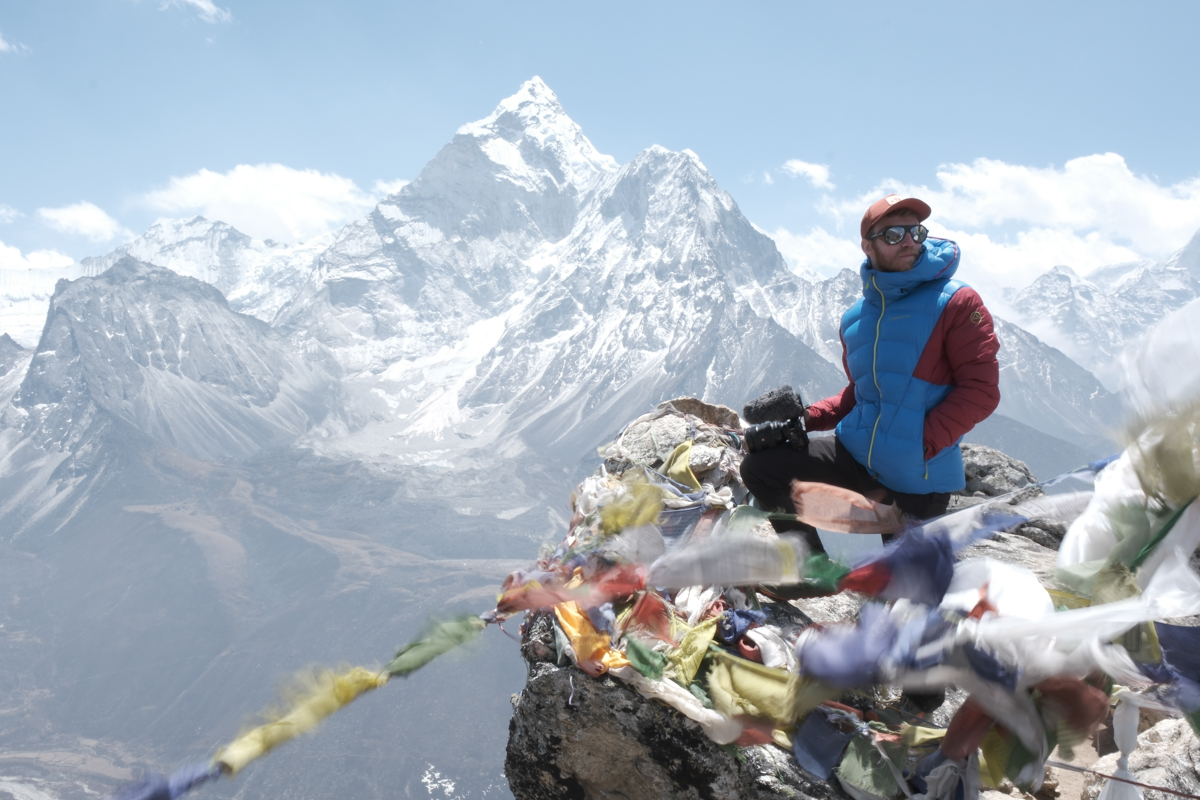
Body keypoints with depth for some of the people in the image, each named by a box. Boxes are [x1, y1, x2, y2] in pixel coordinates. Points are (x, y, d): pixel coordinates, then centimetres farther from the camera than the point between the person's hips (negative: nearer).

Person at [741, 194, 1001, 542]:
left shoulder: (956, 302, -6)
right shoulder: (856, 318, 11)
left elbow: (981, 389, -11)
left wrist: (922, 444, -21)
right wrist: (808, 417, 5)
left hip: (919, 480, -5)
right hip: (855, 455, 5)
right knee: (758, 469, -6)